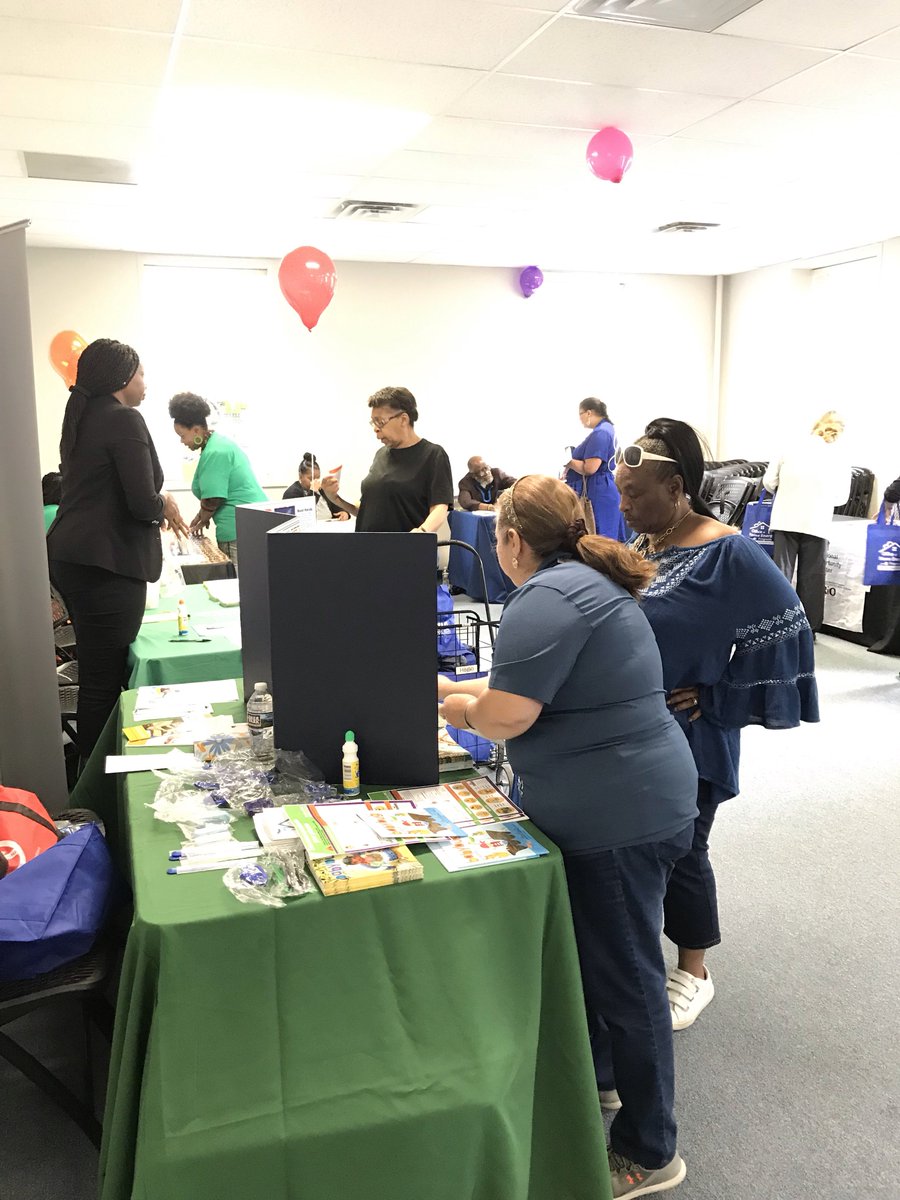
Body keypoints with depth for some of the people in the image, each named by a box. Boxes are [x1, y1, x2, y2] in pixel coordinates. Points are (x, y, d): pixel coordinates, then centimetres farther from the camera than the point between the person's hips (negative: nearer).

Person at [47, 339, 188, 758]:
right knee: (105, 680, -4)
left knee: (95, 671, 18)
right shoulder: (125, 420, -11)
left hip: (68, 558, 10)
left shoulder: (80, 419, 17)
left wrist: (157, 506, 22)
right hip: (107, 565, -10)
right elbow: (143, 503, -19)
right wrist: (164, 504, 2)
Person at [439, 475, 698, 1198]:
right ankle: (596, 1074, 45)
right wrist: (446, 685, 24)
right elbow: (533, 685, 22)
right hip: (621, 805, 10)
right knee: (594, 949, 24)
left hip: (620, 817, -10)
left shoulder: (548, 595, -19)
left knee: (624, 973, 4)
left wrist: (460, 709, -1)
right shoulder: (587, 579, 14)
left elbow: (504, 716, -23)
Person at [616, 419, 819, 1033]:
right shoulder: (640, 546, 4)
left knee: (679, 853, 7)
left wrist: (715, 699, -16)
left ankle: (694, 973, 30)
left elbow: (784, 634, -17)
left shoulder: (730, 556, -18)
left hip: (687, 741, -6)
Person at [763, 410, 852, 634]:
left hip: (785, 520, 0)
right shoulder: (839, 460, 5)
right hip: (817, 523, 0)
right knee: (811, 577, 7)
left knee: (781, 572, 6)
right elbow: (841, 497, 10)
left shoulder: (791, 450, 3)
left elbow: (769, 481, 3)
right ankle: (809, 628, 12)